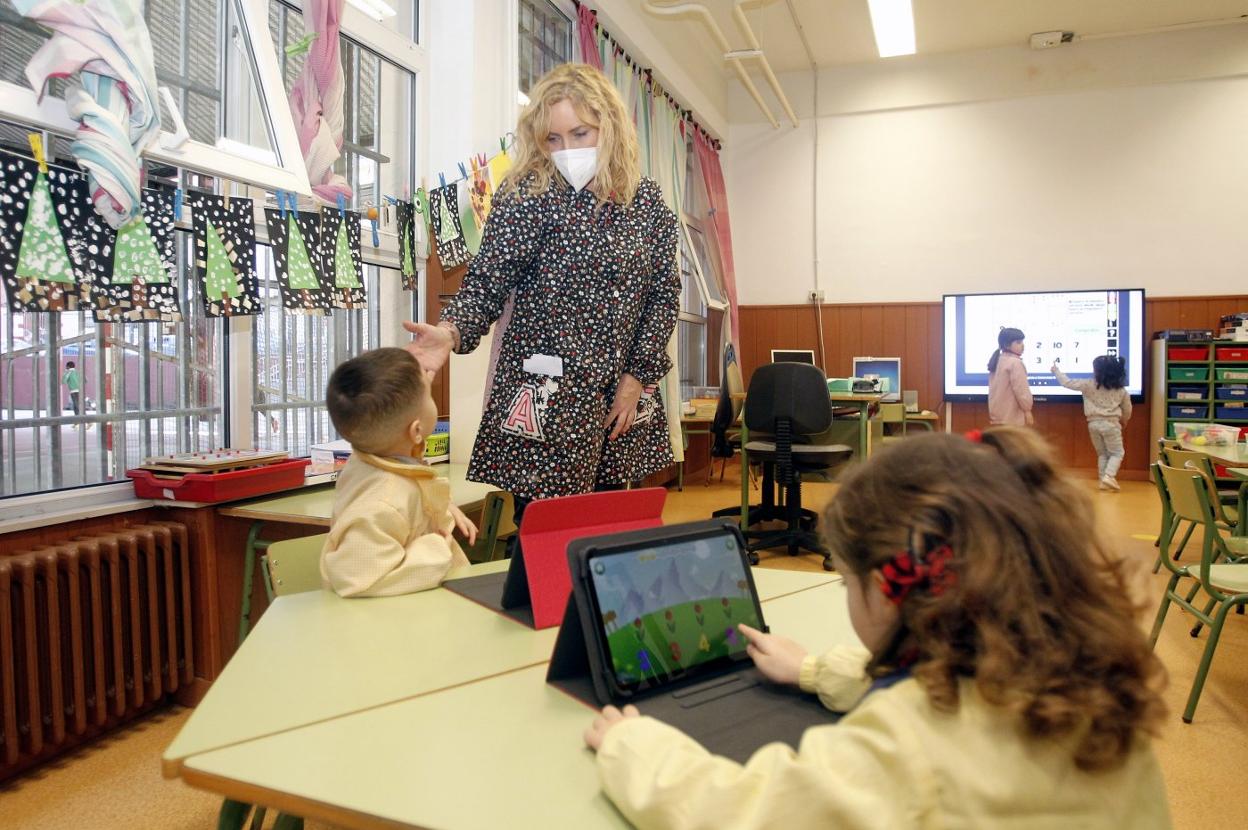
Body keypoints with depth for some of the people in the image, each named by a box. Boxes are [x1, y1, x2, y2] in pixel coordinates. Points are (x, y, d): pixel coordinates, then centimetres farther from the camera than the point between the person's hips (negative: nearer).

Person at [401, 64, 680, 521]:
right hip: (544, 398, -4)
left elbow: (664, 295, 9)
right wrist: (452, 332, -29)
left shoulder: (647, 202, 6)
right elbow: (486, 283, -9)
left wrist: (637, 376, 1)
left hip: (621, 398, 4)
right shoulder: (526, 196, -5)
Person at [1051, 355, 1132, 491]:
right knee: (1117, 453, 8)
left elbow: (1068, 383, -2)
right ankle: (1109, 476, -12)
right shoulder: (1120, 389, 2)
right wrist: (1124, 421, 34)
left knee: (1102, 453, 14)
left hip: (1094, 423, 1)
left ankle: (1103, 480, 9)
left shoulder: (1088, 384, -6)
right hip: (1111, 423, -1)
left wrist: (1056, 370, 12)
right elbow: (1127, 409, 14)